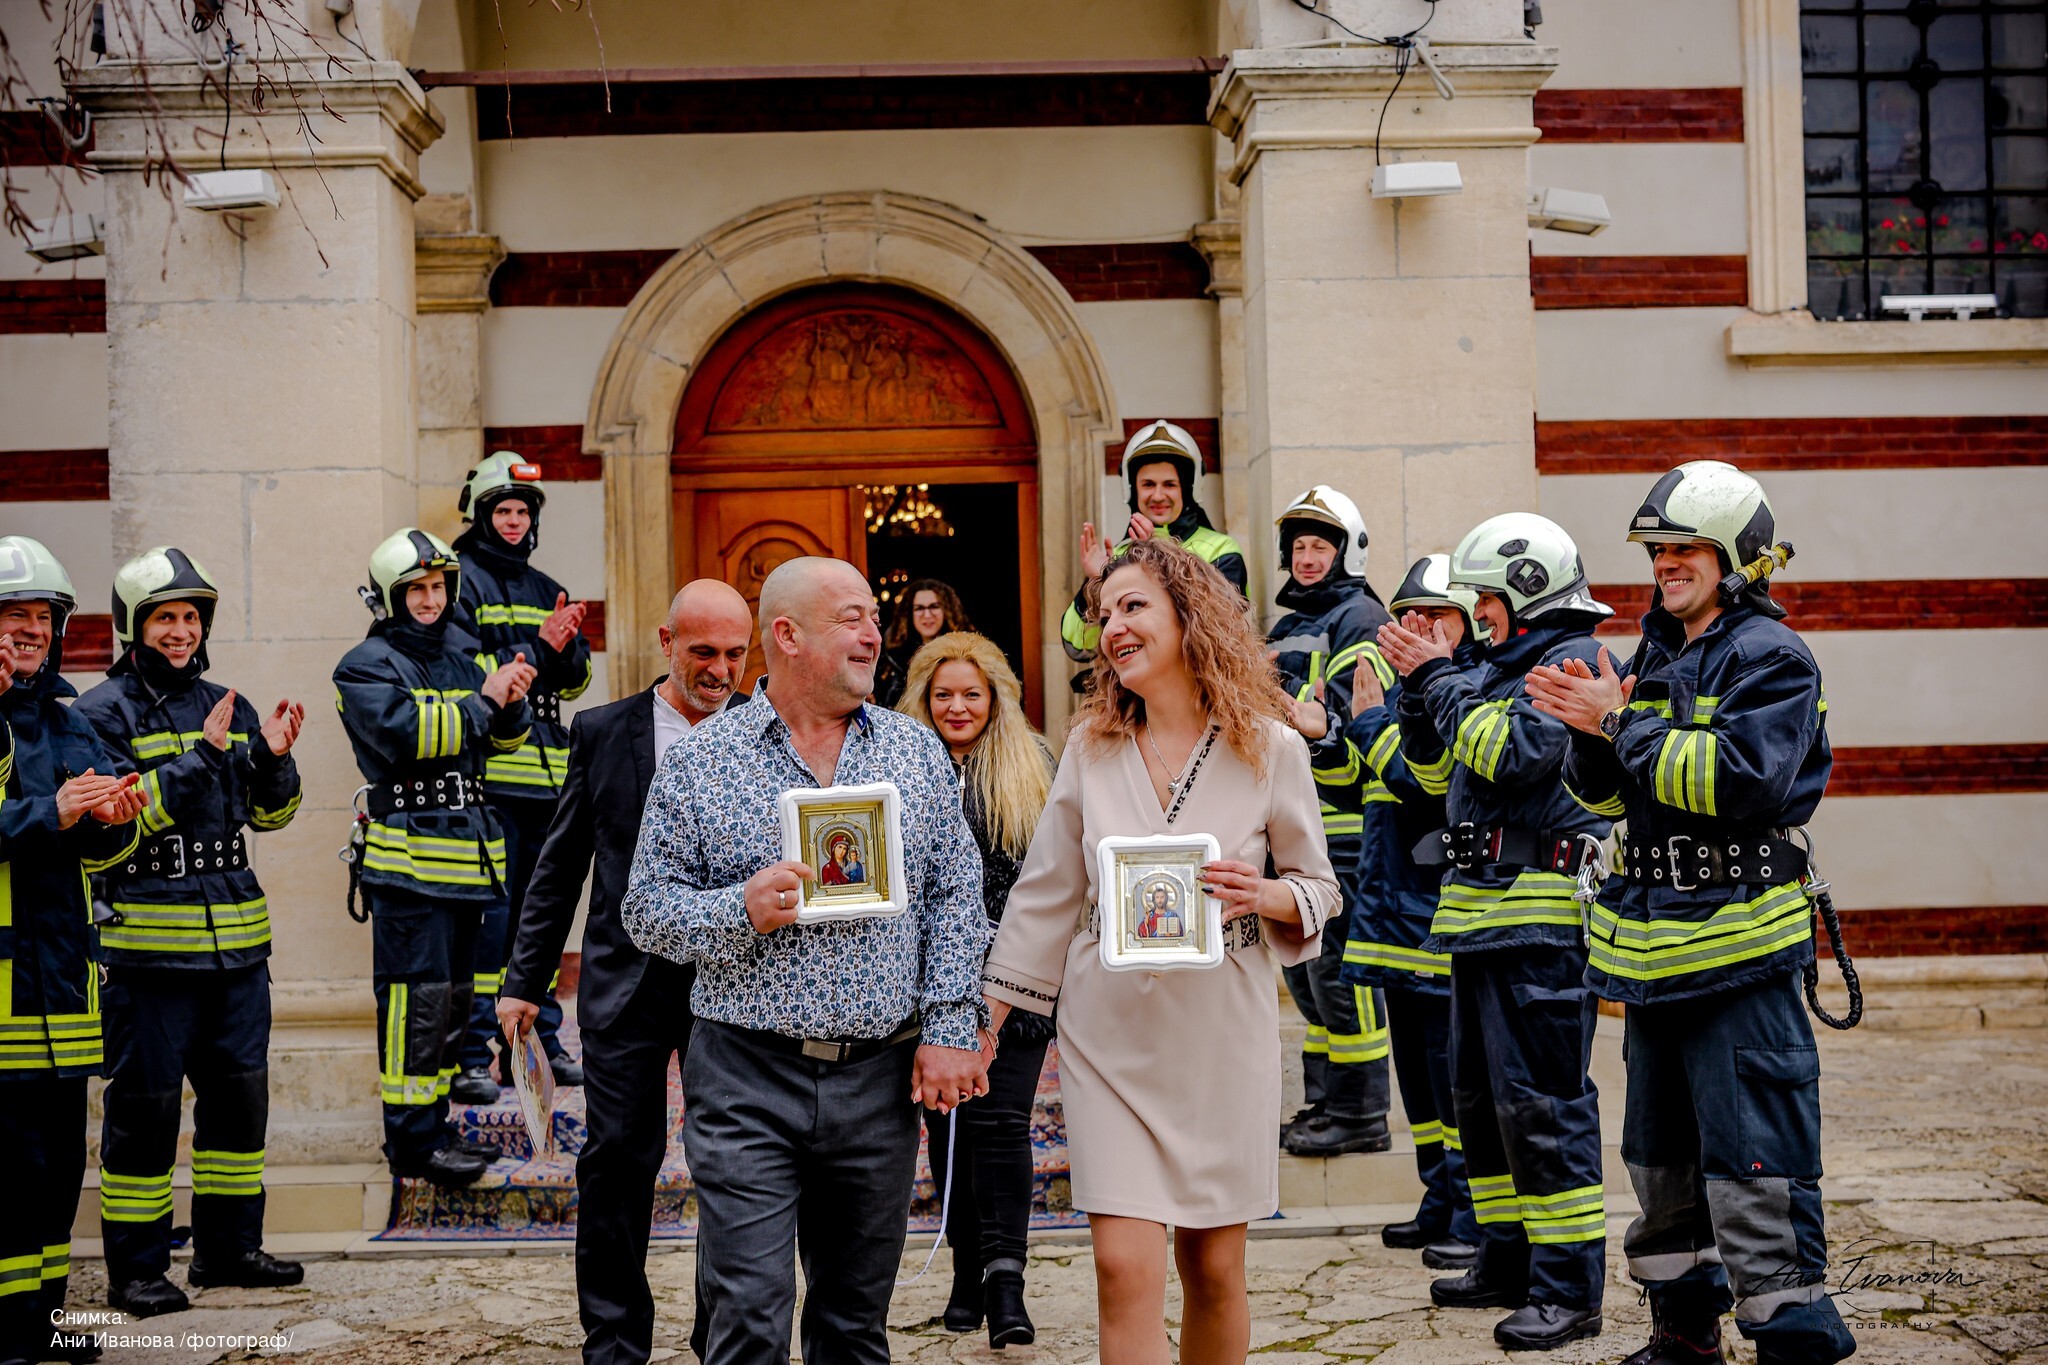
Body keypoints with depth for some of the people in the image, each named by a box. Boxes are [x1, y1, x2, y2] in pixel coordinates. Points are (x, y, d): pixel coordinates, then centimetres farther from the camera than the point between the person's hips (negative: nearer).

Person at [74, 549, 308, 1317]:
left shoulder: (224, 705, 13)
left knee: (239, 1093, 12)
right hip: (148, 944, -6)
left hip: (236, 937, 6)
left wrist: (272, 757, -4)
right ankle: (135, 1269, 9)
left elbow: (269, 813, 16)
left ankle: (228, 1247, 25)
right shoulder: (103, 713, -5)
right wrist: (200, 755, -20)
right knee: (144, 1106, 0)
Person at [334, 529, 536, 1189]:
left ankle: (431, 1125, 22)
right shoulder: (367, 666, -5)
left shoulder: (463, 652, 16)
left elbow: (501, 741, 17)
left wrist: (511, 703, -4)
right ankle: (412, 1140, -4)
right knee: (418, 997, -9)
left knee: (453, 993, 13)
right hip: (407, 853, -8)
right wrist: (482, 700, -17)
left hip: (466, 849, 8)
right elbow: (406, 735, -21)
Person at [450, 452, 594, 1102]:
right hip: (488, 773, -7)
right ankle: (469, 1056, -5)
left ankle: (540, 1041, 21)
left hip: (545, 772, 7)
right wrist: (537, 649, -14)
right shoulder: (462, 582, -2)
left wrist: (566, 649, -6)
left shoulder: (545, 590, 19)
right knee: (486, 914, -8)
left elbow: (576, 678, 15)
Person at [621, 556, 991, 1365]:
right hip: (747, 1083, -3)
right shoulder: (697, 761, 0)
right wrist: (741, 909, -17)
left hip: (882, 1080, 3)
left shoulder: (917, 752, 8)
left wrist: (950, 1027, -2)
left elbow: (954, 896, 7)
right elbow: (648, 910, 1)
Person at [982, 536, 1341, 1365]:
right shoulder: (1091, 748, 2)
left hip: (1220, 1035, -1)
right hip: (1109, 1035, 1)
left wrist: (1261, 894, -18)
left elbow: (1317, 890, 5)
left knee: (1213, 1270, 9)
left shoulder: (1270, 751, -4)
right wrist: (986, 1018, 10)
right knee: (1125, 1269, -7)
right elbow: (1046, 893, 9)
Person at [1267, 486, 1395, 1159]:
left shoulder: (1359, 618, -8)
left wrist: (1326, 726, -35)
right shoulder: (1287, 625, 20)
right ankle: (1324, 1102, 22)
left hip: (1341, 825, -10)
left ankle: (1360, 1114, 0)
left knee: (1340, 966, -7)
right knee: (1301, 966, 13)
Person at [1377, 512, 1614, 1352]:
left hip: (1541, 917, -10)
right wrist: (1420, 686, 10)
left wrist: (1441, 679, -11)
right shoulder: (1500, 669, 19)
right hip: (1482, 910, 10)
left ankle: (1568, 1289, -3)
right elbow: (1440, 772, 22)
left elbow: (1510, 754, -21)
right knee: (1479, 1095, 15)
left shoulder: (1575, 663, -9)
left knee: (1541, 1101, -9)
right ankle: (1509, 1261, 26)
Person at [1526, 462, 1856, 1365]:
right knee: (1662, 1154, 17)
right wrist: (1590, 735, -5)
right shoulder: (1655, 655, 15)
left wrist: (1622, 724, -19)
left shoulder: (1769, 655, -9)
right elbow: (1602, 791, 16)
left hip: (1738, 942, -9)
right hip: (1658, 943, 9)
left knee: (1754, 1164, -9)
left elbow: (1744, 780, -23)